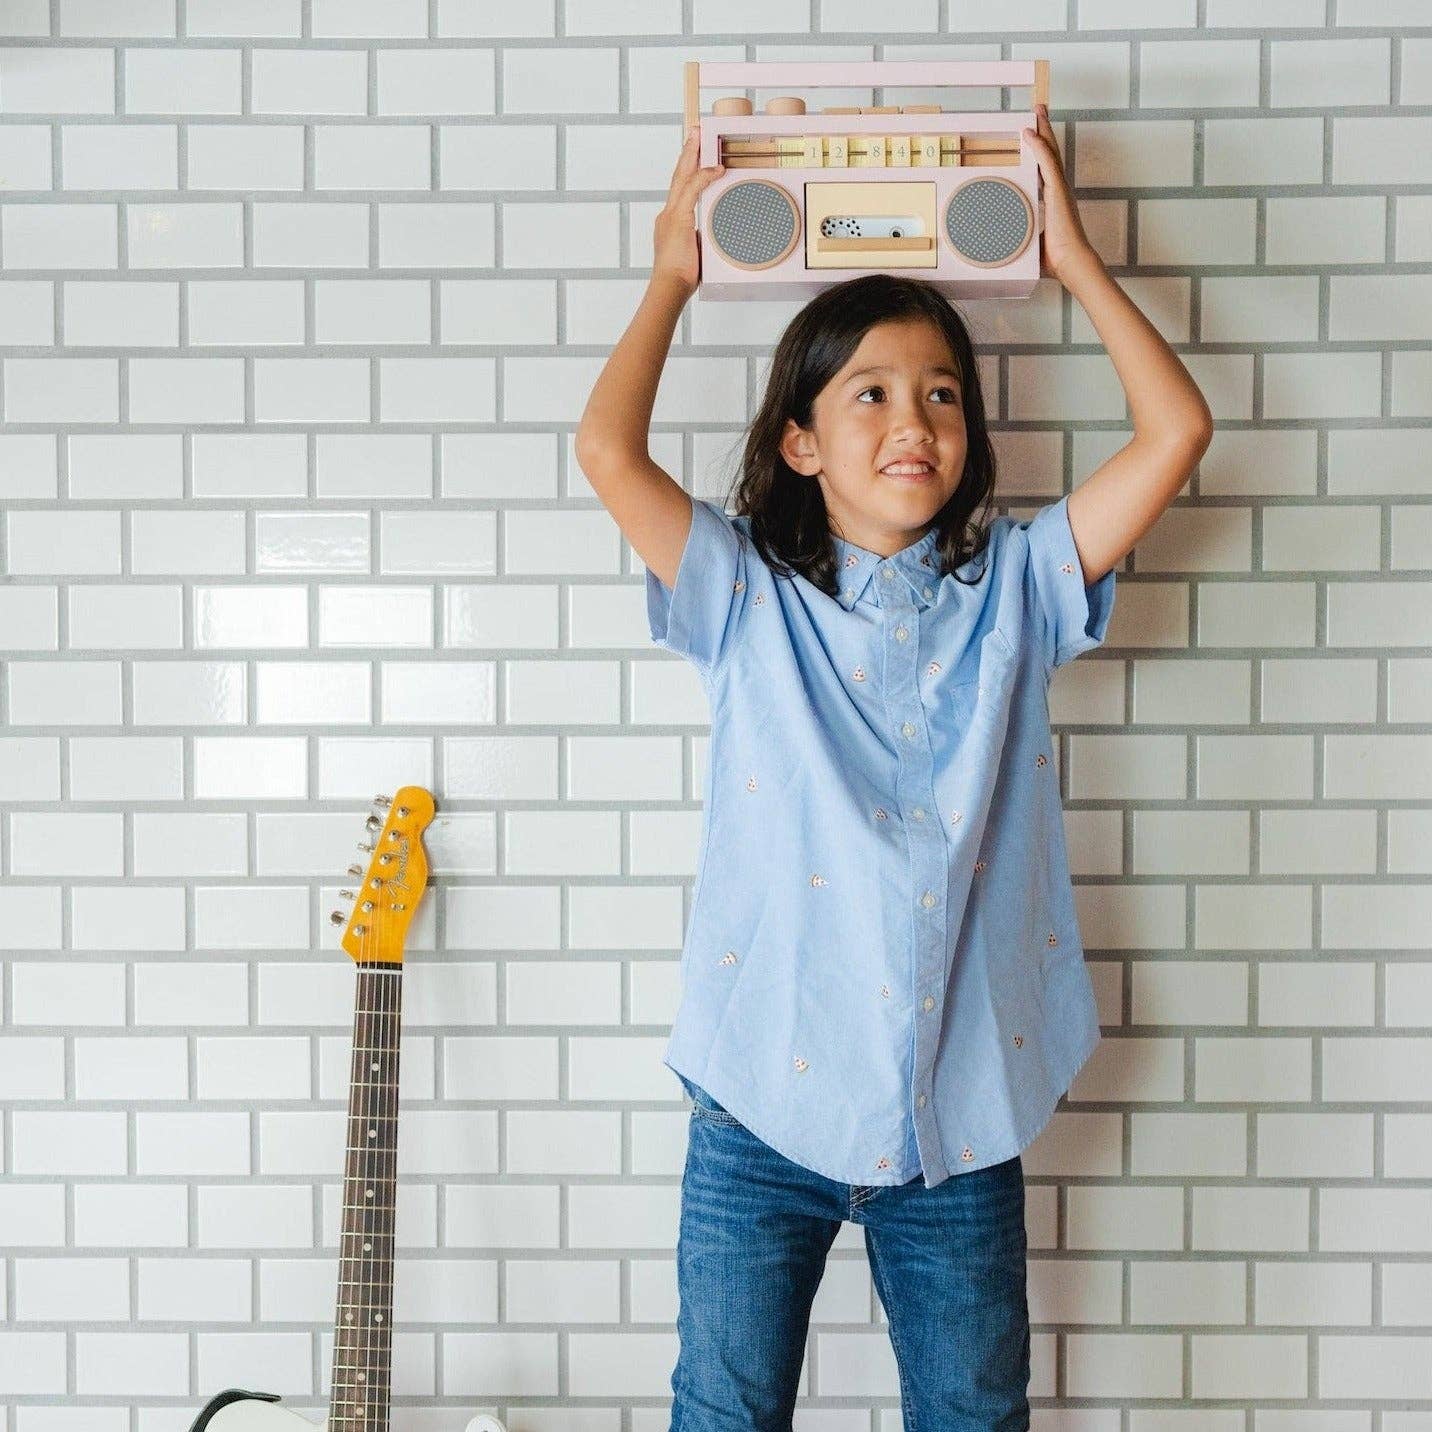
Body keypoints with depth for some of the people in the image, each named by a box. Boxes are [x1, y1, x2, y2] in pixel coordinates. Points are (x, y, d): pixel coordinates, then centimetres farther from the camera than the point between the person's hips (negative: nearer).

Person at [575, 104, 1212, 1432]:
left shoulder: (1011, 589, 2)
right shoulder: (746, 597, -3)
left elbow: (1175, 432, -4)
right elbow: (606, 449, -16)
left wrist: (1075, 261, 1)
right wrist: (673, 277, -3)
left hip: (960, 1118, 2)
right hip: (764, 1111, -1)